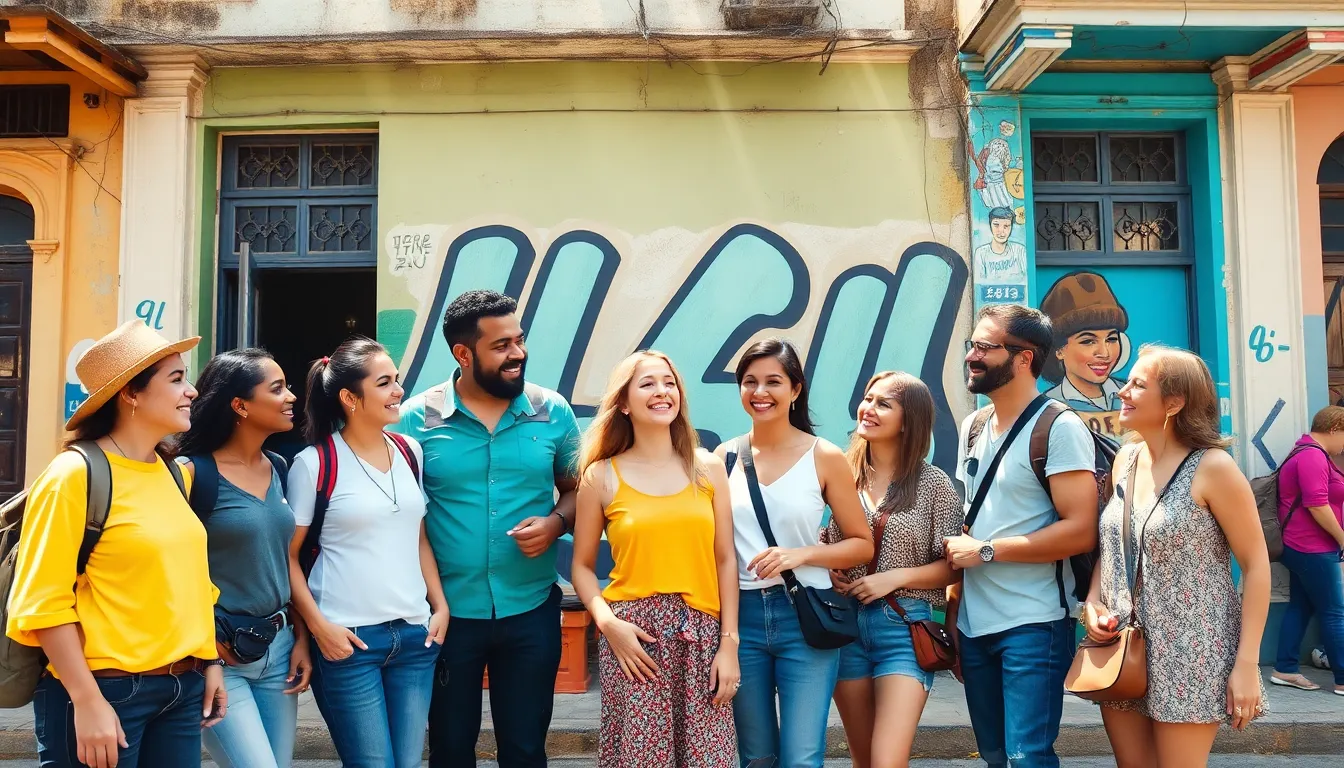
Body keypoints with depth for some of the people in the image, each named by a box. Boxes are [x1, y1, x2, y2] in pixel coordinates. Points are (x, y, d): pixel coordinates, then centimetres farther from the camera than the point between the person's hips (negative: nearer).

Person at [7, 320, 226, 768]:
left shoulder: (175, 474, 8)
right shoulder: (76, 474, -12)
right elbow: (43, 603, -15)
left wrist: (209, 661, 13)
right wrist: (87, 702, -17)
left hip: (182, 689, 6)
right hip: (106, 691, -6)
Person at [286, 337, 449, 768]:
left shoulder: (410, 452, 8)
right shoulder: (314, 462, -8)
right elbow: (288, 555, -4)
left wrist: (441, 607, 8)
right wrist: (319, 627, -11)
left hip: (414, 634, 5)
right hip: (349, 638, -5)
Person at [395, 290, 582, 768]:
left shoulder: (553, 412, -2)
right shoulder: (417, 418, -7)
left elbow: (578, 490, 7)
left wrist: (555, 524, -14)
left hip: (531, 610, 1)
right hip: (449, 612, -1)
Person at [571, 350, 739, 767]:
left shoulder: (708, 468, 6)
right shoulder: (601, 476, 2)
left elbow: (725, 560, 6)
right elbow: (582, 566, 5)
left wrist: (729, 642, 1)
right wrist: (607, 622, -11)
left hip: (701, 634, 2)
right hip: (634, 635, -2)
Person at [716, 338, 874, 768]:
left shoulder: (825, 457, -3)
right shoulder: (725, 457, 3)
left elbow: (862, 545, 0)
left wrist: (800, 555, -15)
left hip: (805, 616, -2)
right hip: (741, 616, 3)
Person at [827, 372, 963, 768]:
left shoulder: (933, 484, -4)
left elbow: (952, 567, -3)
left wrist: (895, 577, -15)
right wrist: (825, 572, -6)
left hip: (905, 629, -3)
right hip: (844, 625, 3)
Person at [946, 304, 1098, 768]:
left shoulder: (1060, 428, -11)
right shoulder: (972, 428, 11)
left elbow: (1081, 532, -19)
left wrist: (987, 551, -15)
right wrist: (952, 606, 11)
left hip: (1034, 625, -7)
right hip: (974, 625, 7)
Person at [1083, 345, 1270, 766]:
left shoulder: (1211, 467, -12)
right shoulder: (1125, 460, 7)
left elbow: (1256, 564, -10)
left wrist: (1247, 663, -13)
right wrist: (1093, 599, -1)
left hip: (1189, 654, -6)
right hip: (1123, 650, 6)